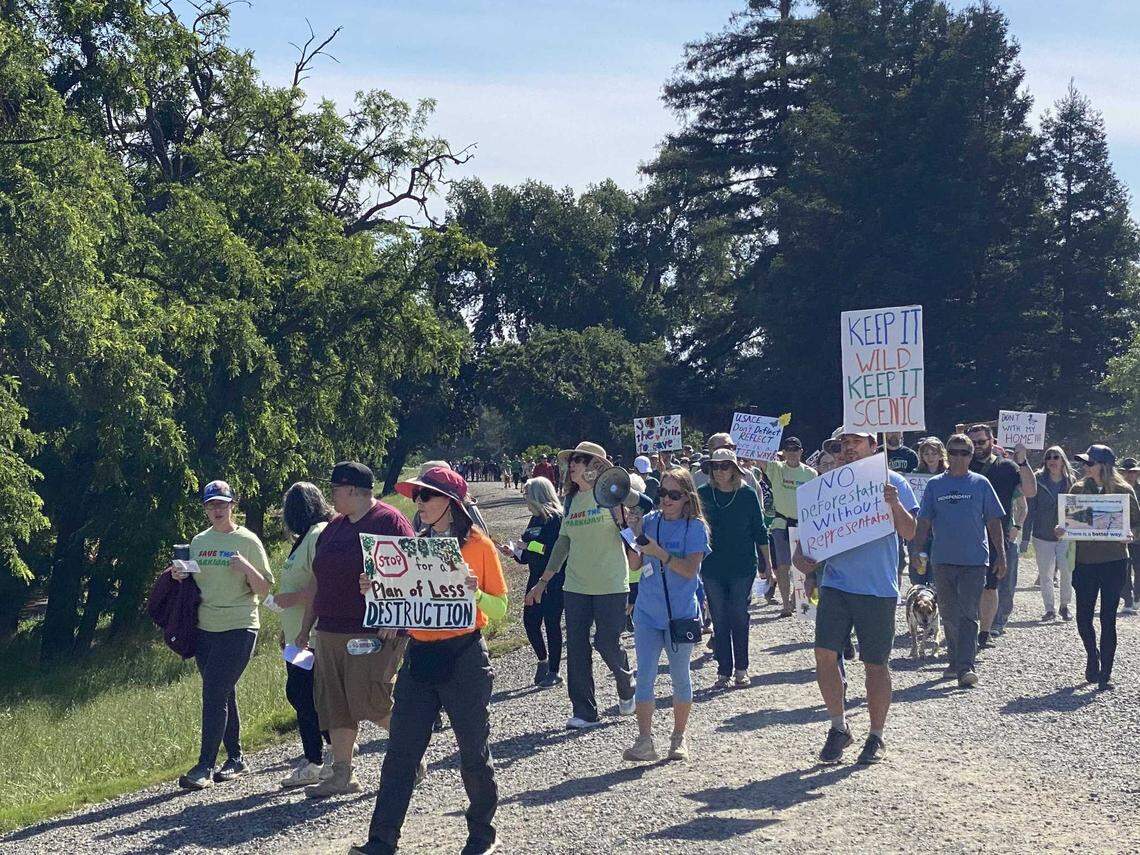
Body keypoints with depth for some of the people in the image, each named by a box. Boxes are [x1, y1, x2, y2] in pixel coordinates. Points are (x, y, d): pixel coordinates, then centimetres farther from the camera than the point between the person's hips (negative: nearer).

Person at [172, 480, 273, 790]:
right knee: (223, 695, 11)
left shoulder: (247, 542, -4)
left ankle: (205, 766, -10)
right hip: (204, 628, 6)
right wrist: (179, 576, 0)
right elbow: (191, 582, 21)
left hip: (238, 628, -6)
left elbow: (264, 591, -5)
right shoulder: (198, 541, 12)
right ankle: (236, 759, 21)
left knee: (214, 694, -12)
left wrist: (247, 569, -23)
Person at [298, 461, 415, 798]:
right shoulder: (333, 527, 16)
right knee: (335, 704, 6)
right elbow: (318, 582, 20)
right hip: (330, 632, 8)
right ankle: (341, 775, 13)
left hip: (374, 632, -8)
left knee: (368, 699, -9)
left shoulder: (389, 522, -8)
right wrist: (305, 629, 20)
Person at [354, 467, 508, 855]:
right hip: (419, 657, 5)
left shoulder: (479, 545, -6)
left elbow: (499, 608, -5)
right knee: (400, 751, 1)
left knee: (473, 751, 6)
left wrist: (475, 592, -23)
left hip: (464, 658, -5)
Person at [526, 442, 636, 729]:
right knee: (577, 648, 2)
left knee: (607, 643, -2)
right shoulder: (571, 500, 11)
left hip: (610, 584, -5)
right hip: (575, 586, 5)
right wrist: (543, 580, 16)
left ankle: (627, 688, 29)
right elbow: (564, 542, 17)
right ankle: (584, 712, 10)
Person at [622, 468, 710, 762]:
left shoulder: (695, 527, -7)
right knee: (644, 677, -1)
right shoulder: (650, 521, 5)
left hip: (680, 614, -3)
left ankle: (679, 738, 23)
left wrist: (658, 552, -24)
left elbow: (689, 570, -17)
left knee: (680, 677, 10)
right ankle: (644, 740, 1)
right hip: (648, 612, 3)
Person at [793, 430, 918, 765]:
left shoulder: (892, 482, 0)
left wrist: (895, 504, -21)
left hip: (878, 589, -3)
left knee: (876, 664, 5)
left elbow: (910, 533, -4)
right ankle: (839, 726, 11)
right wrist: (805, 559, -2)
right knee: (825, 654, -7)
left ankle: (876, 737, 19)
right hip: (835, 584, 3)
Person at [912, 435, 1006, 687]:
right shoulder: (935, 485, 7)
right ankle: (956, 659, 26)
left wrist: (1001, 556, 2)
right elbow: (924, 522, 9)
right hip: (943, 560, 2)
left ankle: (966, 666, -14)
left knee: (968, 614, -10)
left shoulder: (980, 484, 4)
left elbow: (993, 522, 6)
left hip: (975, 560, -2)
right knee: (949, 614, 11)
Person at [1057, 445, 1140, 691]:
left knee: (1108, 618, -2)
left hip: (1113, 562, -3)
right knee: (1083, 617, 3)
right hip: (1084, 561, 3)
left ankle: (1105, 673, 7)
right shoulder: (1079, 489, 6)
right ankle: (1092, 655, 32)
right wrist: (1061, 530, -9)